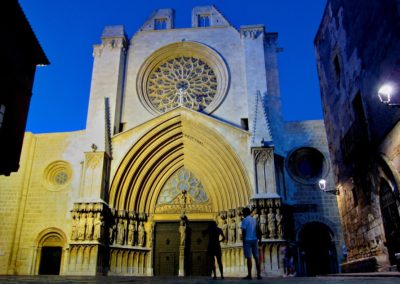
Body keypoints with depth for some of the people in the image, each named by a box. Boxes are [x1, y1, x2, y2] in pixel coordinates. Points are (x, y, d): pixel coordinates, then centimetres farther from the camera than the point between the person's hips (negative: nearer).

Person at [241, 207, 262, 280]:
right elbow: (258, 231, 11)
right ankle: (259, 274, 7)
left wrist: (243, 240, -6)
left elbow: (244, 231, -12)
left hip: (247, 240, -6)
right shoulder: (254, 220, 12)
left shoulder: (245, 220, -8)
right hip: (254, 240, 6)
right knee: (256, 257, 7)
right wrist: (259, 239, 15)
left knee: (249, 258, -3)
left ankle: (249, 275, 0)